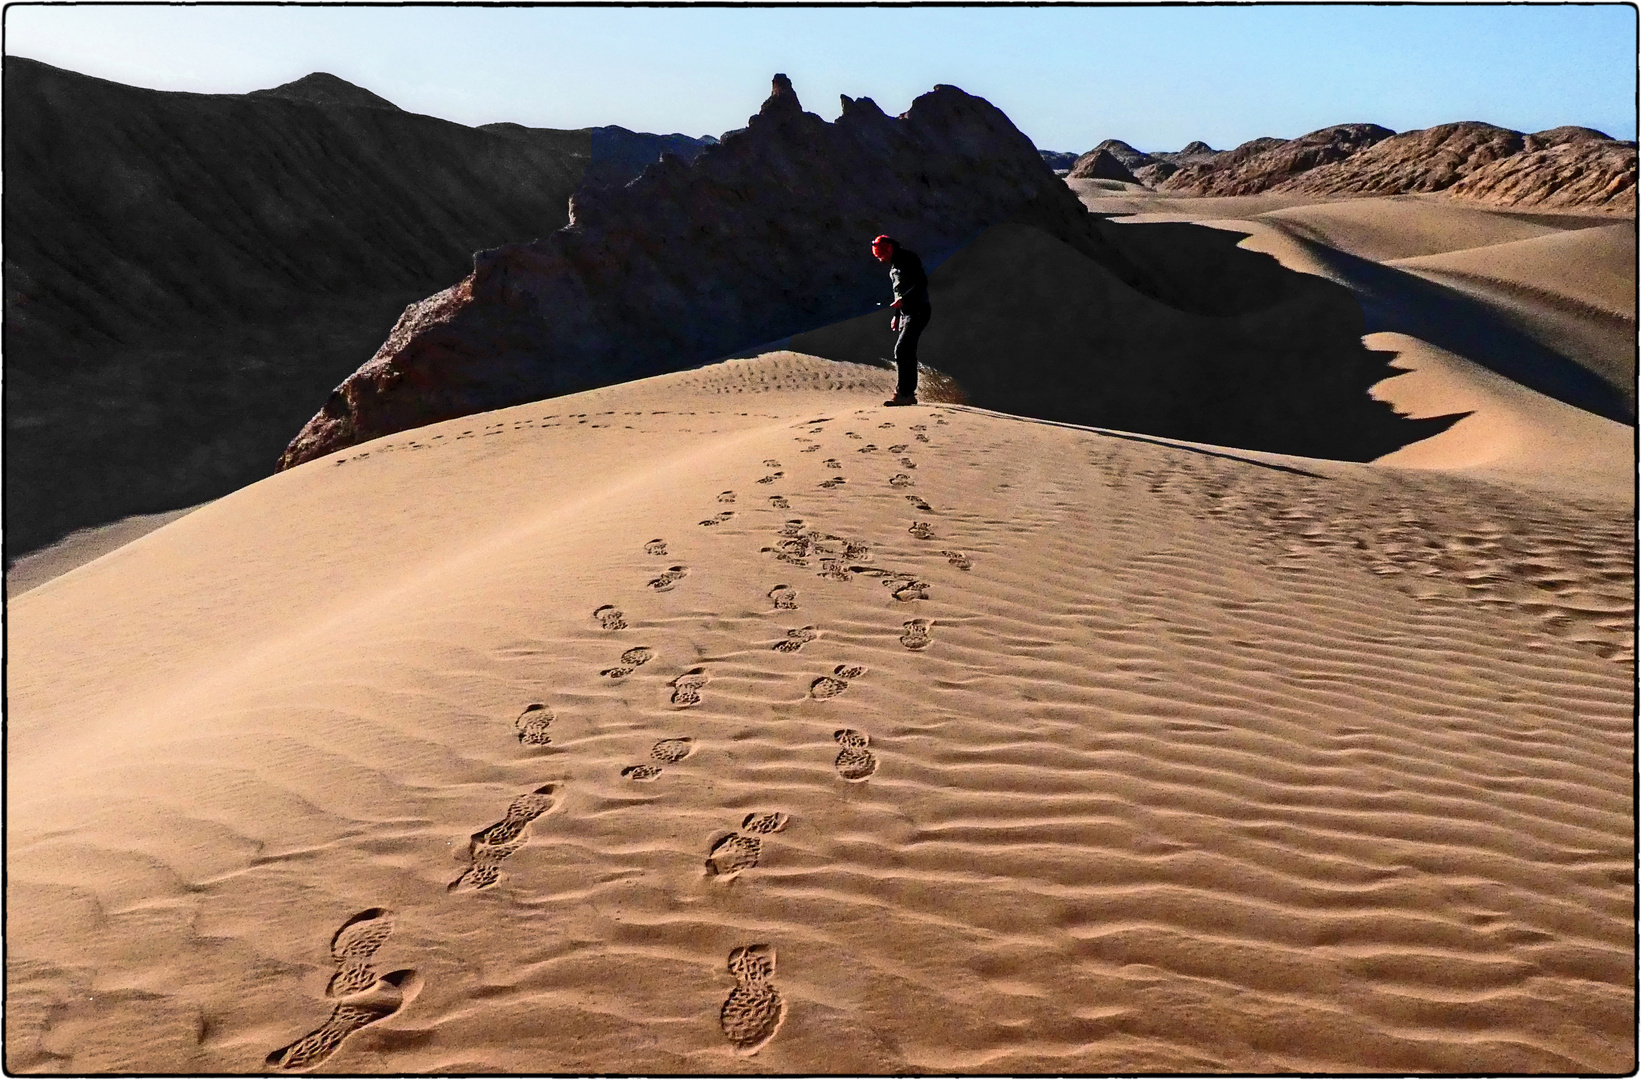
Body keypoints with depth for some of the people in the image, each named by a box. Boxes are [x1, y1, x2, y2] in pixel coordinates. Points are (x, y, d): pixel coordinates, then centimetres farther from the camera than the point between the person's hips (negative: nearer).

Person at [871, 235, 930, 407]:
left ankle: (903, 393, -18)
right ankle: (909, 394, 17)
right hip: (906, 313, 10)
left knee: (902, 350, -17)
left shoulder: (908, 258, -12)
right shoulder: (894, 265, 17)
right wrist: (897, 315, 21)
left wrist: (903, 299, -27)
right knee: (907, 353, 11)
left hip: (918, 312, -10)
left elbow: (922, 282, -21)